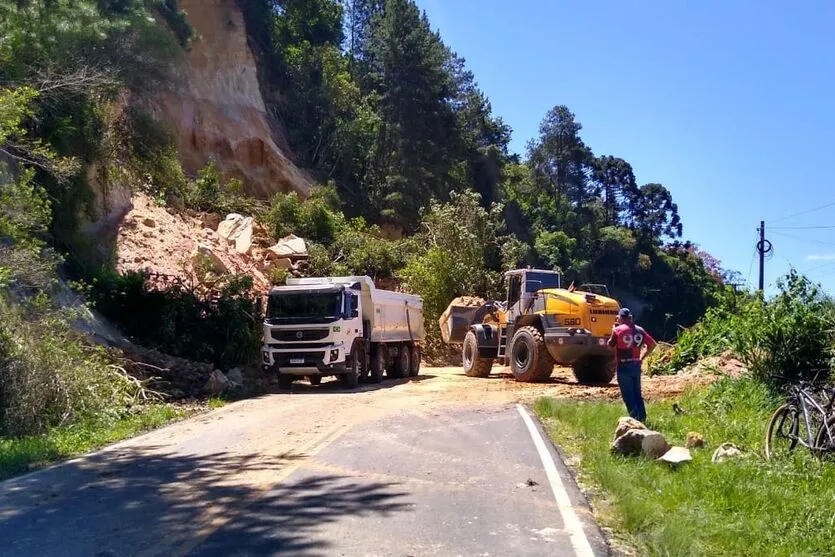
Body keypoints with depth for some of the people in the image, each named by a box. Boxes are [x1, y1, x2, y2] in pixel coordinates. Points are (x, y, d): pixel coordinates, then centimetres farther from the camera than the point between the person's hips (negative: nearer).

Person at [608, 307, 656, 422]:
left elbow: (611, 345, 0)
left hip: (624, 366, -5)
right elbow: (652, 344, 6)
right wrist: (643, 357, 12)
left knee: (627, 394, 0)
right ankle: (642, 417, 15)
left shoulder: (618, 330, -9)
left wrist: (613, 331, 12)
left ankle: (635, 417, -5)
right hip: (636, 365, 5)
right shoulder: (639, 330, 6)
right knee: (637, 392, 15)